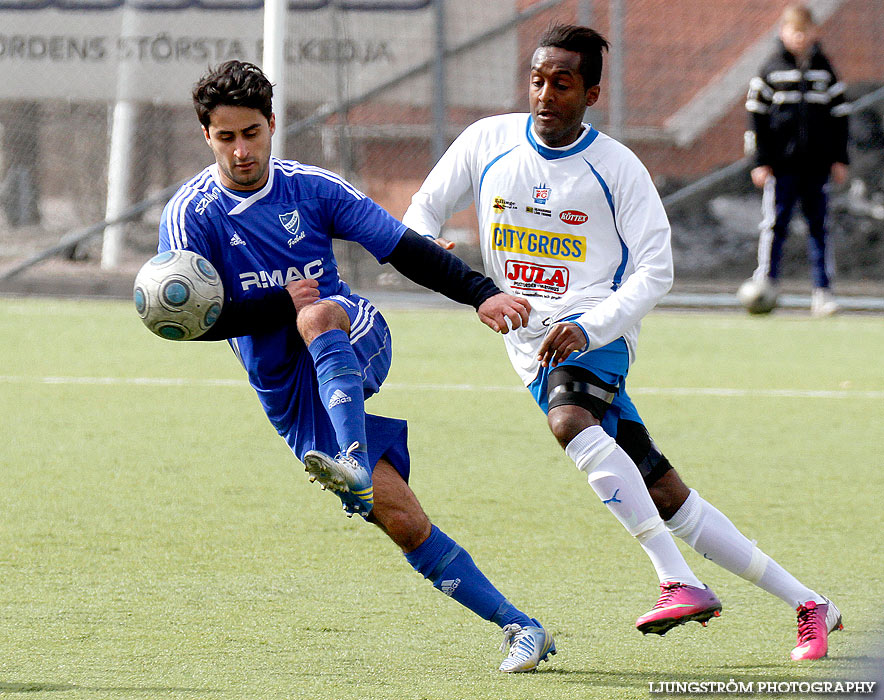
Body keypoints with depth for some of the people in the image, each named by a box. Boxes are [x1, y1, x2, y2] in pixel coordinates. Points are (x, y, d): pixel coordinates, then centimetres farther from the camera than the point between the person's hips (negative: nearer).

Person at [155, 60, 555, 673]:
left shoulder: (312, 187, 0)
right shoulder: (191, 215, -3)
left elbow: (404, 249, 2)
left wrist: (482, 294, -10)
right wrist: (282, 302, -21)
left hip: (357, 342, 0)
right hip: (290, 395, 0)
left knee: (318, 315, -37)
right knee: (400, 519, -12)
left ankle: (356, 464, -55)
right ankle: (520, 628, -7)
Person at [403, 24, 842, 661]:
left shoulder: (617, 167, -4)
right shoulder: (488, 142, 5)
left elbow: (655, 270, -6)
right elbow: (421, 214, 13)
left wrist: (587, 328, -21)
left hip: (595, 328, -4)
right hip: (532, 341, 4)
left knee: (570, 421, -37)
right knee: (667, 499, 1)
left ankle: (681, 584, -41)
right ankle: (810, 604, 9)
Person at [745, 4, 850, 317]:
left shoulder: (824, 70, 9)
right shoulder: (771, 70, 2)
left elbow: (839, 114, 14)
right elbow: (757, 115, 2)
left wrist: (839, 159, 8)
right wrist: (760, 161, -4)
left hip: (817, 162, 2)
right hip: (781, 162, -2)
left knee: (818, 225, 4)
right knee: (775, 224, -4)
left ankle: (822, 291, 7)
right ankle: (766, 282, 1)